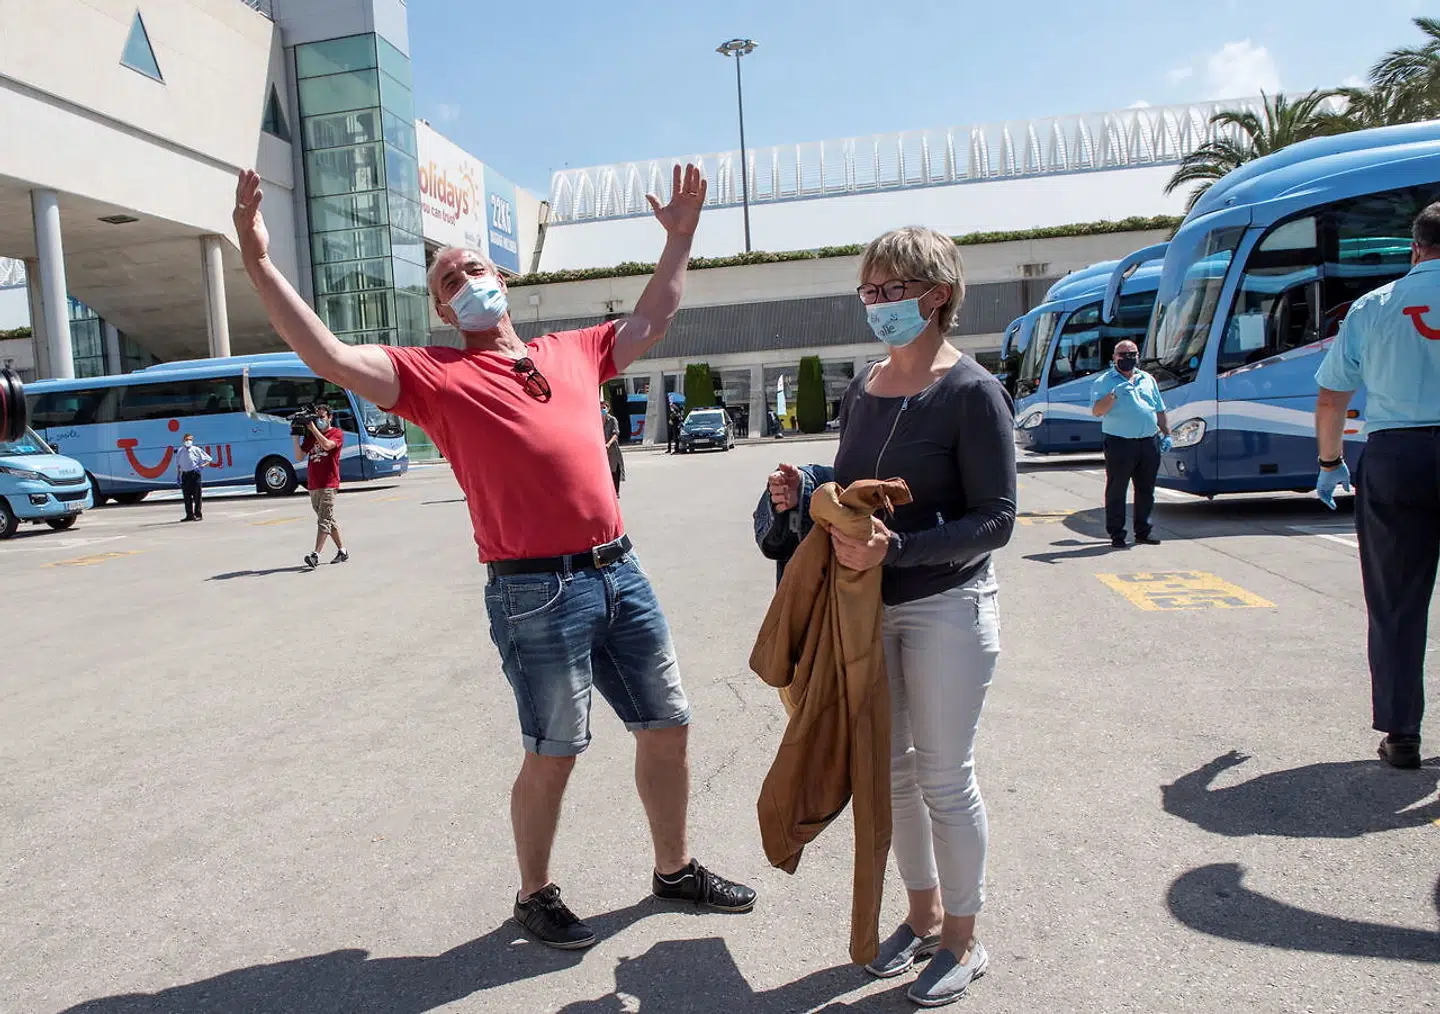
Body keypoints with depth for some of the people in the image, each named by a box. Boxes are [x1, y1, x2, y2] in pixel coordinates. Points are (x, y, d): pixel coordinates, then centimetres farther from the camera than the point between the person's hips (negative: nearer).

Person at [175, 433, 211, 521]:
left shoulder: (196, 450, -2)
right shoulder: (180, 451, 10)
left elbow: (208, 459, 1)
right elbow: (178, 464, 18)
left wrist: (201, 466, -13)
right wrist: (178, 475, 12)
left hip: (194, 474, -4)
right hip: (184, 474, 4)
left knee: (197, 496, -3)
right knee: (186, 496, 7)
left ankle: (198, 515, 2)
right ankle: (189, 515, 15)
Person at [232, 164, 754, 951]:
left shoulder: (573, 352, 16)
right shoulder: (433, 375, 2)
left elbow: (649, 323, 29)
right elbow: (328, 357, -8)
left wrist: (679, 237, 31)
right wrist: (260, 265, -15)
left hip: (619, 572, 6)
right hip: (536, 592, -5)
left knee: (667, 728, 14)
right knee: (551, 756, 5)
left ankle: (674, 870, 36)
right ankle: (535, 895, 32)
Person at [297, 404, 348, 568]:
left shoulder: (337, 433, 1)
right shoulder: (311, 435, 17)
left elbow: (327, 445, -19)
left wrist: (313, 428, -14)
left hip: (328, 484, -7)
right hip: (313, 485, 7)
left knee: (324, 520, -13)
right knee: (328, 520, 12)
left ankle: (316, 555, -23)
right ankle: (342, 551, 22)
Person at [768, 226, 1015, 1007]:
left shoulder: (971, 392, -13)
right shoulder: (861, 391, 6)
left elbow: (995, 519, -17)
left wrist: (896, 549, -28)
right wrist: (804, 496, -4)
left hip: (946, 608, -6)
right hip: (867, 606, 6)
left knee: (943, 779, 6)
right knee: (890, 768, 16)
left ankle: (963, 941, 27)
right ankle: (923, 914, 37)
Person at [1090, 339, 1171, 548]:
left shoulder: (1148, 380, 18)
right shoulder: (1104, 381, 1)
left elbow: (1160, 411, 23)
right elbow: (1096, 411, -11)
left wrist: (1166, 434, 14)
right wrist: (1114, 395, -24)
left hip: (1149, 442, 5)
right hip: (1120, 443, -5)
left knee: (1146, 489, 11)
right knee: (1116, 490, -2)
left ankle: (1143, 530, 22)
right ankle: (1116, 533, 4)